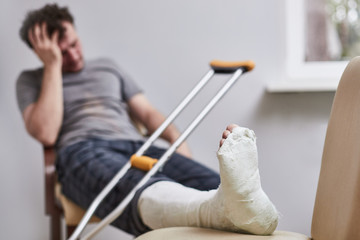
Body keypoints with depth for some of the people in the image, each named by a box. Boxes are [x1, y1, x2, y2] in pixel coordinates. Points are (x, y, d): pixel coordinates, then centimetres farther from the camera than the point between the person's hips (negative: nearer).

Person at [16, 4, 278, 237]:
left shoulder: (107, 66, 31)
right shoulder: (31, 80, 20)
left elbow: (147, 112, 24)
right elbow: (46, 133, 0)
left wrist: (176, 139, 1)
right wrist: (53, 64, 5)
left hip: (136, 146, 5)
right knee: (136, 190, -43)